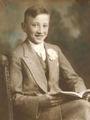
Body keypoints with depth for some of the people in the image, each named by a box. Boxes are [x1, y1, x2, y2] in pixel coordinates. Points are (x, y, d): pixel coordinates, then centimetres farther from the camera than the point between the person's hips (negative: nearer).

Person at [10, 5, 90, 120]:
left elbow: (73, 78, 15)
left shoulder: (55, 50, 16)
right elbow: (15, 97, -4)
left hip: (59, 104, 6)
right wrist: (41, 101, -21)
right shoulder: (18, 56, -2)